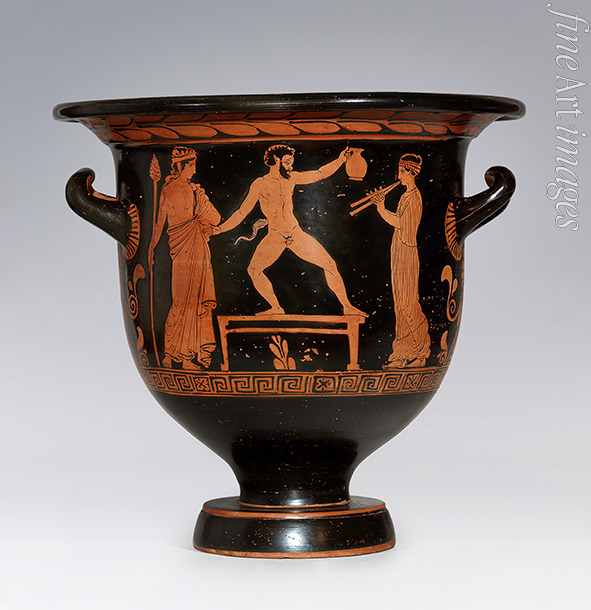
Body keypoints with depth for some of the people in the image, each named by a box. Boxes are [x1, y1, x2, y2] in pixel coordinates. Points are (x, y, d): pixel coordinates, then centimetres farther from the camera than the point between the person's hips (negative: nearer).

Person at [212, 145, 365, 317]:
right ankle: (276, 308, 3)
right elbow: (242, 212, -3)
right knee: (254, 270, -13)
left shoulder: (291, 178, 4)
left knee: (329, 265, -5)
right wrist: (220, 229, -11)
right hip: (274, 237, -2)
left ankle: (347, 307, 6)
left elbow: (320, 174, 11)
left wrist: (340, 160, -1)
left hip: (296, 234, 2)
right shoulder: (260, 185, -6)